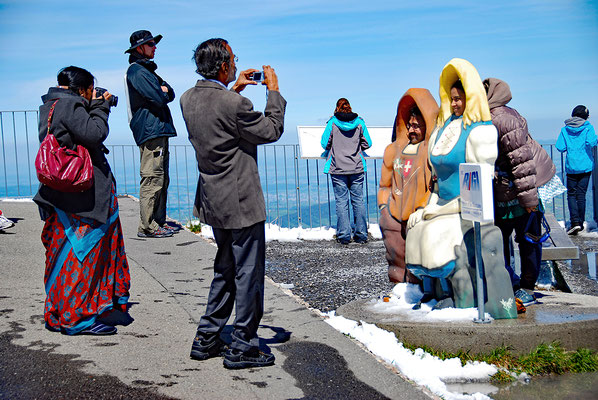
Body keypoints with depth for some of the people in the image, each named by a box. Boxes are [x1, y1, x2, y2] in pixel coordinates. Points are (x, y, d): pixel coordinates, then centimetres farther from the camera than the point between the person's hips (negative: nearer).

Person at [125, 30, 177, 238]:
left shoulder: (147, 70, 23)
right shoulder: (137, 71, -9)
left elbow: (170, 94, 18)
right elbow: (158, 99, -18)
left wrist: (162, 90, -4)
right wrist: (162, 92, 4)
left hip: (159, 131, 10)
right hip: (150, 131, -10)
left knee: (161, 180, 12)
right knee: (152, 179, -11)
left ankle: (158, 222, 17)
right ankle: (147, 226, -10)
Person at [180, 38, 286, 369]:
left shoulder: (188, 98, 2)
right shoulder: (234, 104, -23)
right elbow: (272, 130, -9)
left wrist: (234, 90, 17)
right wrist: (273, 91, 1)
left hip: (214, 201, 9)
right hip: (241, 202, -8)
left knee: (225, 270, 21)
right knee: (248, 273, 4)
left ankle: (207, 339, 26)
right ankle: (242, 347, 12)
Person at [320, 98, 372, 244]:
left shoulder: (332, 123, -3)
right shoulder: (359, 122, 3)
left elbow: (325, 143, 0)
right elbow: (367, 143, 6)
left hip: (338, 168, -2)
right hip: (357, 168, 2)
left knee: (341, 201, 3)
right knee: (358, 200, 8)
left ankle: (344, 236, 2)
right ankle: (361, 235, 8)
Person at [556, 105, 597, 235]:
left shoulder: (565, 129, 2)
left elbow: (560, 147, -3)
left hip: (571, 167, 0)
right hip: (586, 166, 0)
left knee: (571, 194, 5)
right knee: (581, 195, 8)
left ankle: (575, 221, -12)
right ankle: (580, 223, 12)